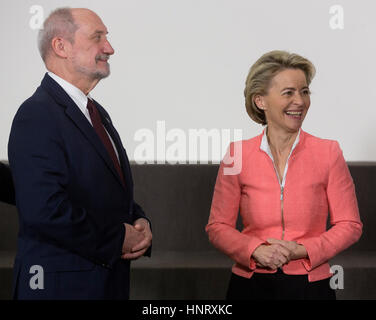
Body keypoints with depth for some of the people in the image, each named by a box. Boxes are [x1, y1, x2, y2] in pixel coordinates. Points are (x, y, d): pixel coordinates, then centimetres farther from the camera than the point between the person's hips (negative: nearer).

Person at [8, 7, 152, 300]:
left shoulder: (97, 113, 14)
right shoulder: (37, 116, -16)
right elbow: (44, 210, -27)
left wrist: (140, 224, 0)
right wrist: (116, 240, -17)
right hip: (62, 285, -9)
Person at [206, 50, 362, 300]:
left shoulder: (328, 152, -3)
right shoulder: (237, 155, -2)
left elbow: (350, 225, -1)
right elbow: (218, 226, 2)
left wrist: (302, 250, -14)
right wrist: (256, 250, -15)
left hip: (311, 285, 0)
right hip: (250, 285, 0)